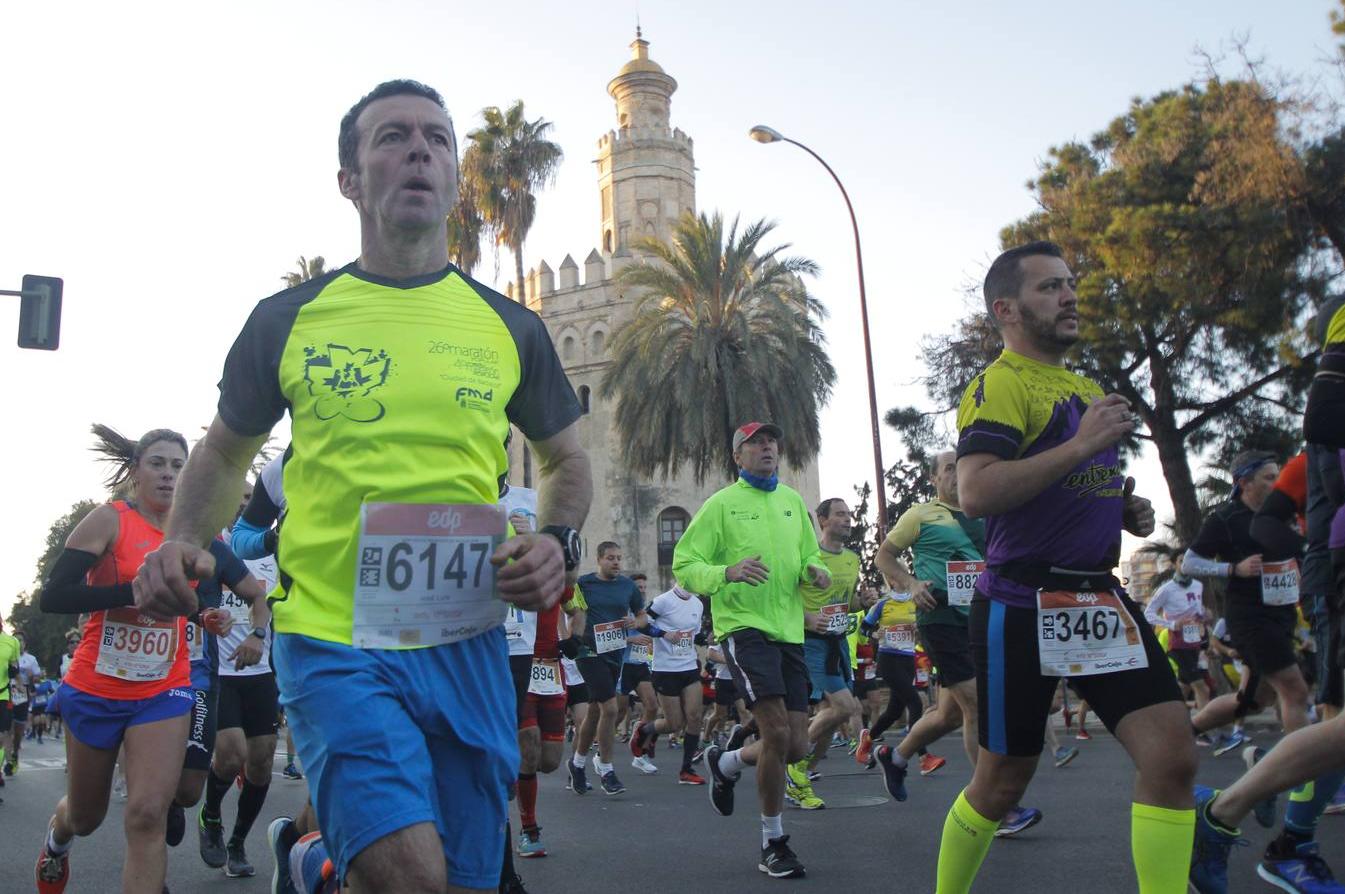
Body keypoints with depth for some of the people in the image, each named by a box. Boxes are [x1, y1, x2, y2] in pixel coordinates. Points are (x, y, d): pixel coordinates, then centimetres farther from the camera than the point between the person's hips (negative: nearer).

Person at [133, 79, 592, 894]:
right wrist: (185, 541, -3)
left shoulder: (511, 329, 7)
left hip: (466, 643, 3)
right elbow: (227, 452, 16)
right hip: (333, 641, -2)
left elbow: (568, 461, 18)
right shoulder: (287, 320, 4)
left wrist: (559, 543, -3)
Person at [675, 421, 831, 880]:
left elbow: (809, 555, 24)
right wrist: (728, 572, -23)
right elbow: (683, 564, -5)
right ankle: (773, 843, 2)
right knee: (777, 732, -17)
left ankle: (724, 763, 35)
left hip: (789, 630, 6)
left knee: (795, 747, 4)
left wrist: (814, 570, -1)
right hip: (744, 626, -6)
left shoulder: (793, 501, 15)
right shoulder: (721, 503, -1)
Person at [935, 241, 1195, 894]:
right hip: (1021, 607, -7)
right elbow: (975, 494, -26)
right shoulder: (1000, 384, -11)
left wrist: (1127, 510, 9)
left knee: (1172, 754, -7)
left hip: (1099, 597, 7)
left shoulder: (1088, 391, 17)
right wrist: (1082, 444, -23)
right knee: (1002, 783, 6)